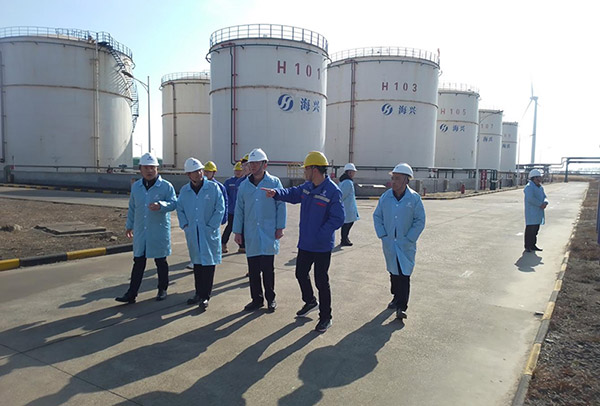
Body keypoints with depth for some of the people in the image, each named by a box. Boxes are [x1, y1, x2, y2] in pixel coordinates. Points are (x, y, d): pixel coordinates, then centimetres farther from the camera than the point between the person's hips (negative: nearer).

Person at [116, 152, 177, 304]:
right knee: (138, 262, 8)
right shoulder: (136, 186, 8)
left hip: (159, 232, -4)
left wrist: (161, 205, -31)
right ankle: (131, 293, 13)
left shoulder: (166, 186, -7)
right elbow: (132, 207, 16)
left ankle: (162, 290, 26)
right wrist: (129, 225, 19)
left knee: (161, 262, 10)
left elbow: (173, 203, -12)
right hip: (140, 231, 4)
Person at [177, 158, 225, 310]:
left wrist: (211, 226, -10)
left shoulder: (213, 187, -6)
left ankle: (205, 296, 6)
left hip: (209, 233, -4)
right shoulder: (184, 190, 5)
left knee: (208, 263, -2)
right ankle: (199, 293, 27)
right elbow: (179, 208, 14)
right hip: (192, 233, 4)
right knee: (197, 263, 14)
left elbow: (220, 208, -6)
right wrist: (184, 225, 2)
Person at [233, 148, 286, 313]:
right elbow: (239, 209, 10)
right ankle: (257, 299, 23)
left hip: (268, 234, -3)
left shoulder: (274, 182, -2)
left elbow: (281, 205, -2)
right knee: (253, 270, 9)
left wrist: (280, 228, -6)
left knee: (268, 269, 4)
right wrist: (237, 231, 7)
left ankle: (270, 298, 21)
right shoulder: (244, 185, 8)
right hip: (251, 234, 3)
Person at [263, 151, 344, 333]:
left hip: (322, 247, -8)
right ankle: (310, 302, 47)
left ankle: (325, 317, 22)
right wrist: (276, 193, -1)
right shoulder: (307, 187, 3)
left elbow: (337, 219, -24)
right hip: (305, 243, 8)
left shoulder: (333, 191, -22)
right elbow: (293, 194, 17)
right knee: (301, 273, 22)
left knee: (321, 281, 4)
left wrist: (319, 235, -27)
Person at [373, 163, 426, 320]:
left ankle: (401, 306, -1)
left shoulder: (414, 198, -9)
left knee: (404, 274, -6)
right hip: (389, 243, 3)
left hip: (406, 244, -3)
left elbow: (420, 221, -5)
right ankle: (396, 298, 33)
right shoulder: (385, 196, 0)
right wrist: (382, 235, -1)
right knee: (393, 272, 15)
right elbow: (377, 216, 8)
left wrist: (409, 239, -10)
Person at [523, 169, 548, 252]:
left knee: (536, 230, 13)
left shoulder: (540, 187, 16)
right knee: (530, 229, -6)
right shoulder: (529, 187, -13)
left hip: (538, 213, 9)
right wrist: (540, 204, -19)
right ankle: (527, 246, 0)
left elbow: (544, 197, 13)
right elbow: (530, 199, -24)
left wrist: (545, 203, -9)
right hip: (531, 212, -9)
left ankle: (533, 245, 22)